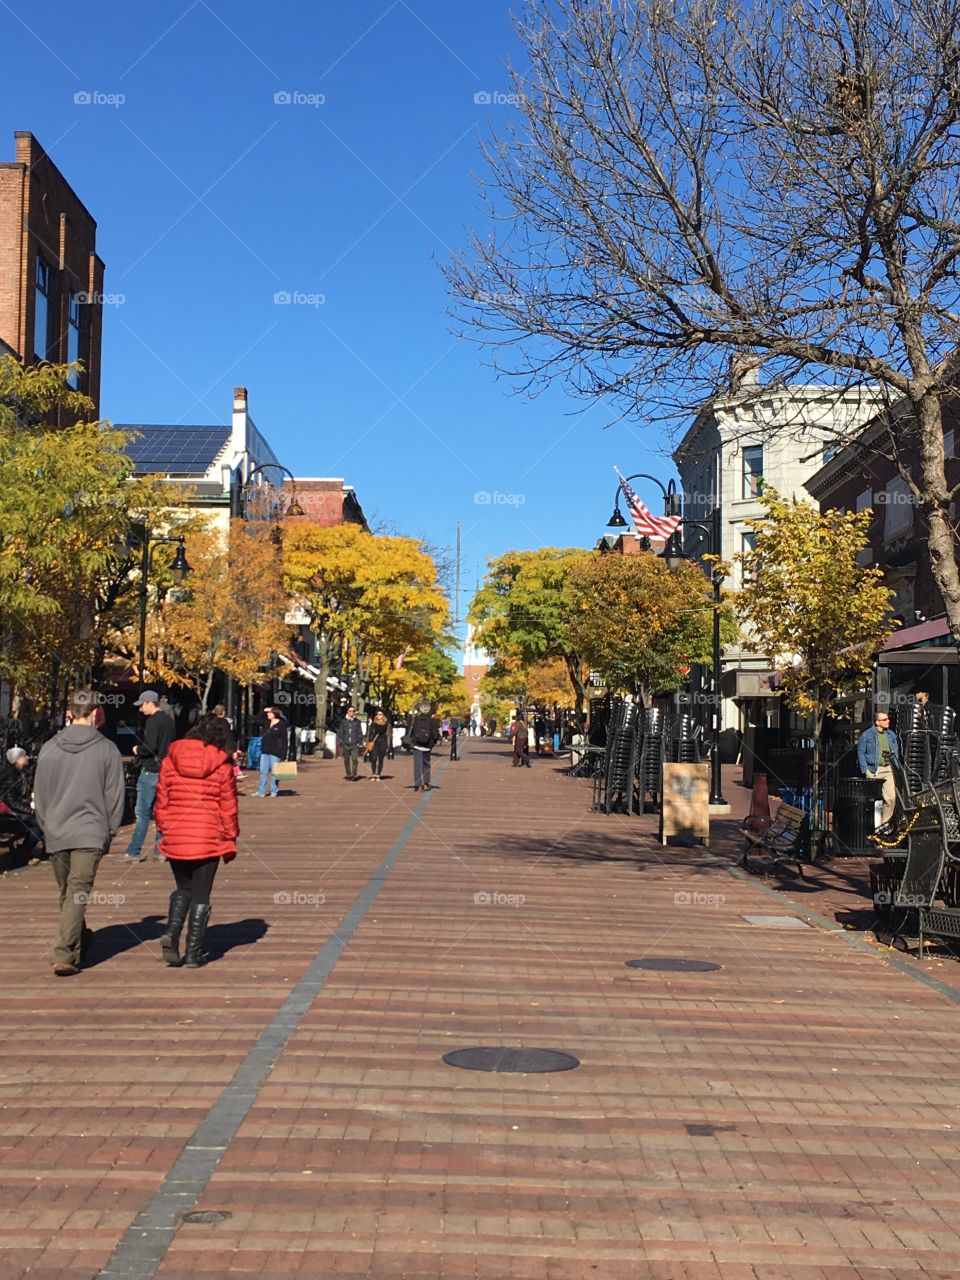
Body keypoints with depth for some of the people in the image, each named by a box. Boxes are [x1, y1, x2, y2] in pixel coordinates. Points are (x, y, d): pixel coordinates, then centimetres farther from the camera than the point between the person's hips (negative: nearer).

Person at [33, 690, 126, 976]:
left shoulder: (49, 749, 4)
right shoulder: (107, 750, -3)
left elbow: (39, 795, 10)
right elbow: (114, 797, 0)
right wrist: (109, 834, 9)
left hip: (55, 834, 3)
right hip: (90, 834, -3)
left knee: (66, 895, 18)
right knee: (78, 896, -4)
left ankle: (80, 943, 32)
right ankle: (64, 956, -11)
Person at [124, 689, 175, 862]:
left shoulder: (153, 721, -14)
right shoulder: (169, 720, 13)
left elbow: (150, 746, -23)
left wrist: (137, 750, -4)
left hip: (151, 770, -8)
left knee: (142, 812, -5)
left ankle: (134, 852, -4)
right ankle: (161, 849, 12)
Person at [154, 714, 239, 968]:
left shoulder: (170, 760, 2)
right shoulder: (222, 765, -4)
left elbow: (161, 801, 5)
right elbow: (228, 808, 0)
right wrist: (230, 841, 10)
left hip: (175, 839, 2)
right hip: (208, 839, -2)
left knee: (183, 888, 21)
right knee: (201, 895, 8)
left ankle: (171, 932, -2)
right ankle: (193, 954, 8)